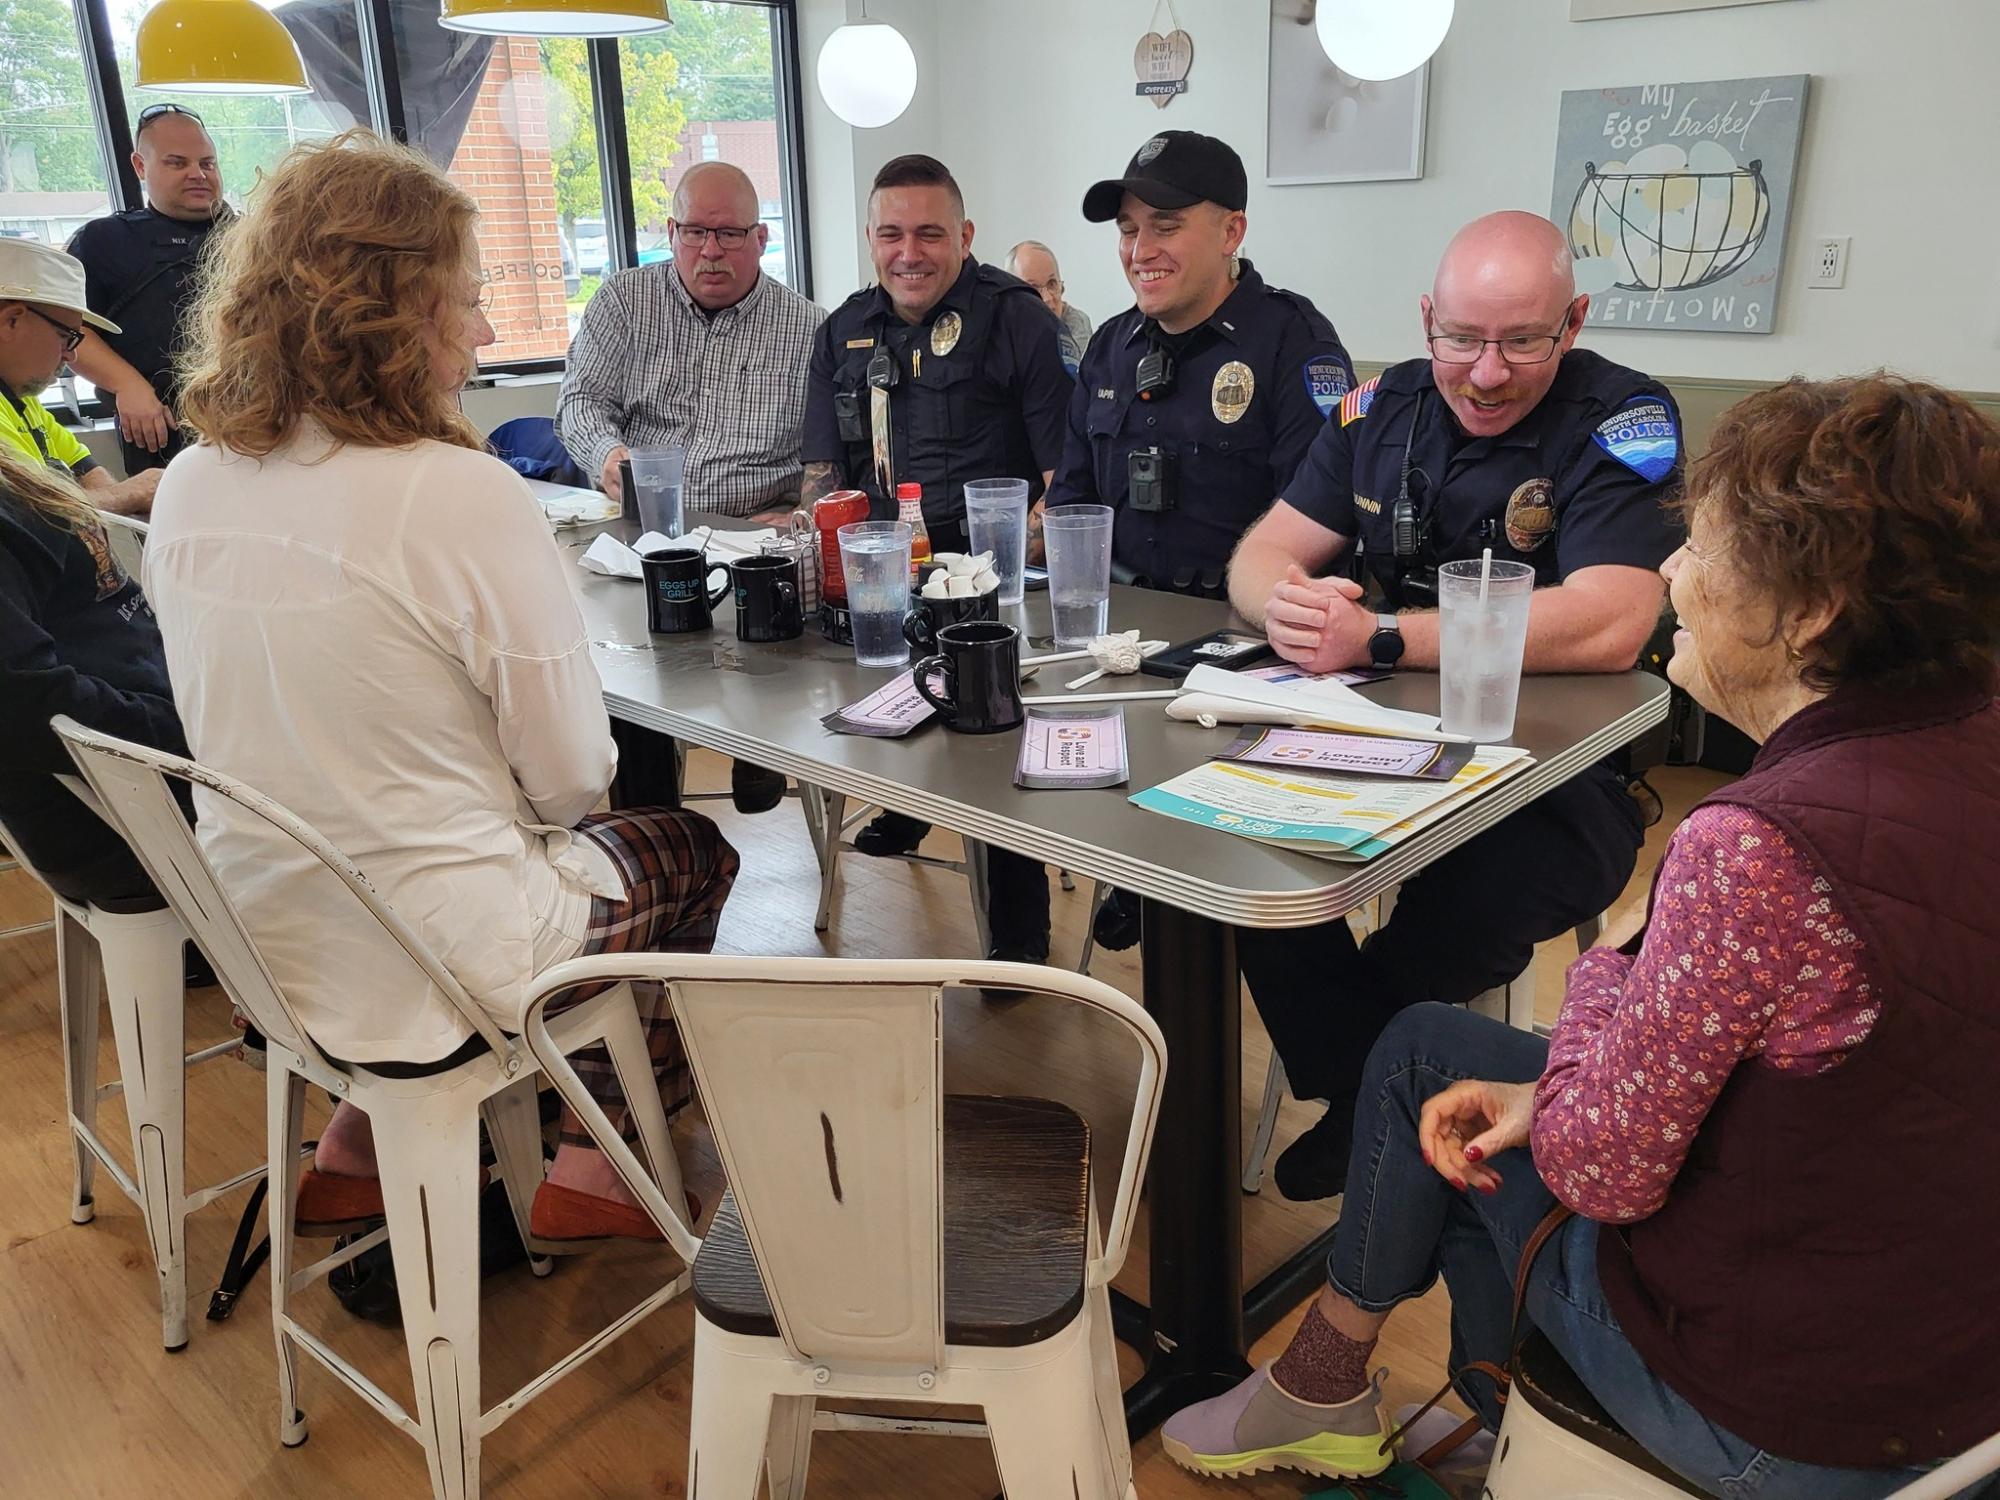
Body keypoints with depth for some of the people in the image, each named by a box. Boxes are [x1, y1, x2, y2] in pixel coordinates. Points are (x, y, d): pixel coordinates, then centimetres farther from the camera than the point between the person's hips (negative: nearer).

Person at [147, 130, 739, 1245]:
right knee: (695, 853, 19)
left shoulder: (190, 490, -3)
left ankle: (357, 1151, 30)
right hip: (436, 971, -6)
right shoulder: (468, 496, -24)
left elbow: (328, 731, 9)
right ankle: (593, 1165, 27)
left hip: (264, 944, 7)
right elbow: (573, 776, -16)